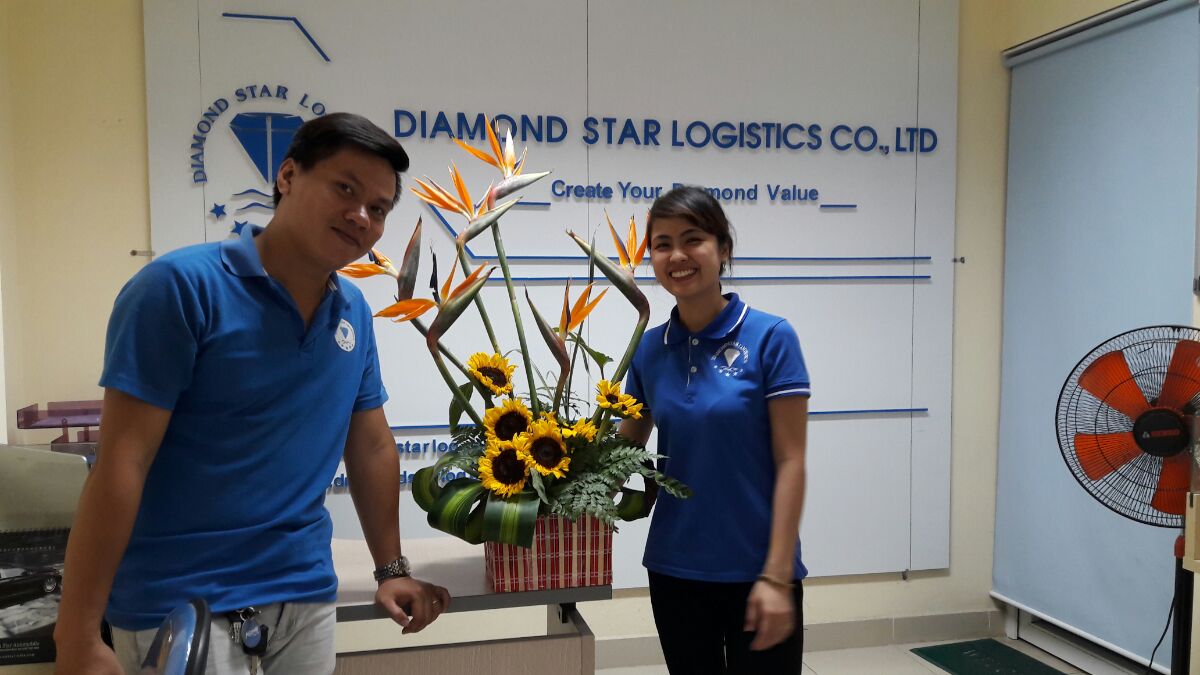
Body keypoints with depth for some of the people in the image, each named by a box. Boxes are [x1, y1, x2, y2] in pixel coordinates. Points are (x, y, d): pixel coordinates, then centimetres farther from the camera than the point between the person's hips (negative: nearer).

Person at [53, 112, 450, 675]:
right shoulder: (182, 285, -15)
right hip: (180, 607, -5)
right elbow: (121, 462, -17)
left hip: (307, 597, 6)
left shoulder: (354, 313, 3)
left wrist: (392, 569, 13)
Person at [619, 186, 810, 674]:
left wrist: (777, 575, -15)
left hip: (755, 570, -4)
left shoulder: (770, 337, -10)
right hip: (674, 569, 4)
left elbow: (790, 463, -11)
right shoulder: (649, 349, 2)